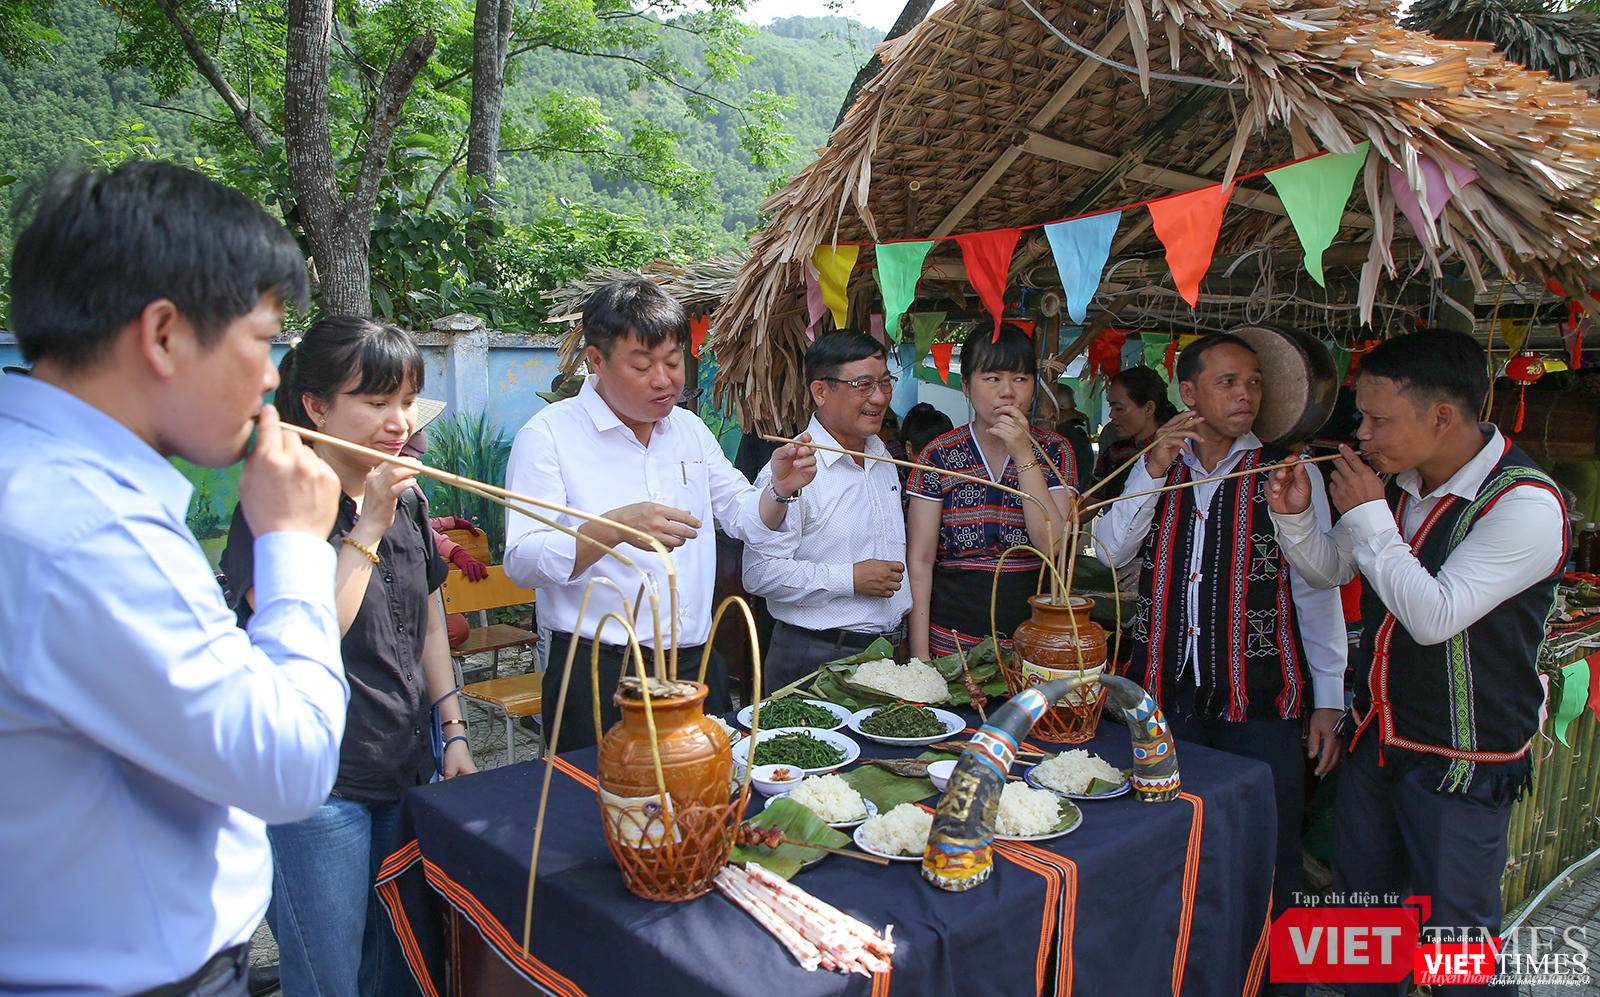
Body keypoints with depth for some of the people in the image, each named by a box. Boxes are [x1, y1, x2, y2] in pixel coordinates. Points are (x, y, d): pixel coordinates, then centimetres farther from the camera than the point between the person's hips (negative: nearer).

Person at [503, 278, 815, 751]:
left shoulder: (689, 429, 13)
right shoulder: (550, 433, -7)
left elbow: (744, 517, 19)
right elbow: (521, 561, -15)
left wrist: (780, 489, -2)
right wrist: (614, 529, -30)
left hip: (697, 665, 6)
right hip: (598, 677, -5)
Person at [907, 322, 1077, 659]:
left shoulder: (1054, 451, 2)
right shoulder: (939, 457, -3)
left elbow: (1055, 547, -11)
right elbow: (920, 560, -3)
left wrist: (1024, 455, -15)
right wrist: (919, 655, -8)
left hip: (1032, 640, 1)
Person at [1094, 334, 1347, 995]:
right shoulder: (1158, 468, 10)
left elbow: (1316, 588, 1)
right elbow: (1111, 552, -2)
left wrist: (1329, 698, 0)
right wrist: (1156, 468, -12)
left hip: (1261, 694, -2)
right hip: (1165, 689, 3)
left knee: (1266, 862, 1)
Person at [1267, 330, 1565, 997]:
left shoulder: (1526, 504, -20)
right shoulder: (1400, 484, 1)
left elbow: (1434, 616, -27)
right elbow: (1330, 569, 14)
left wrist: (1367, 515, -21)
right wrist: (1294, 515, -6)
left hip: (1462, 765, -7)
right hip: (1376, 741, 7)